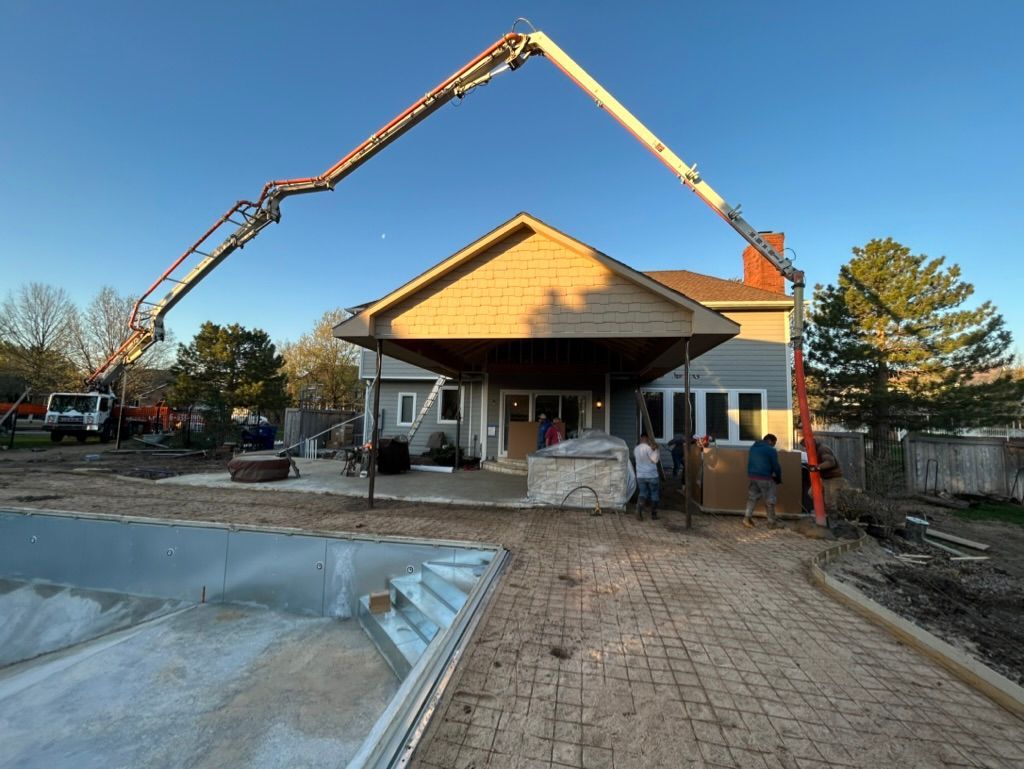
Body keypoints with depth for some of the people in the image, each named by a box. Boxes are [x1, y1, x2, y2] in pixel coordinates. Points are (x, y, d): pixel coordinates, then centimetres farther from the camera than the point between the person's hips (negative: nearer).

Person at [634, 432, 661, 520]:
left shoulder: (636, 449, 4)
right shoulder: (648, 447, -16)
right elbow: (655, 460, -16)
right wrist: (655, 449, -7)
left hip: (640, 475, 5)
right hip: (652, 475, -5)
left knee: (642, 493, 13)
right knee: (655, 494, 13)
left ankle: (639, 510, -10)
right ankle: (653, 514, 18)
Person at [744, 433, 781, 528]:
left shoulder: (753, 447, 15)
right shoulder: (771, 450, -8)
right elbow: (776, 466, -7)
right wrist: (779, 479, 7)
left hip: (751, 476, 6)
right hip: (764, 478, -6)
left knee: (752, 497, 13)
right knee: (769, 500, 7)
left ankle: (747, 518, 3)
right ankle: (772, 522, 15)